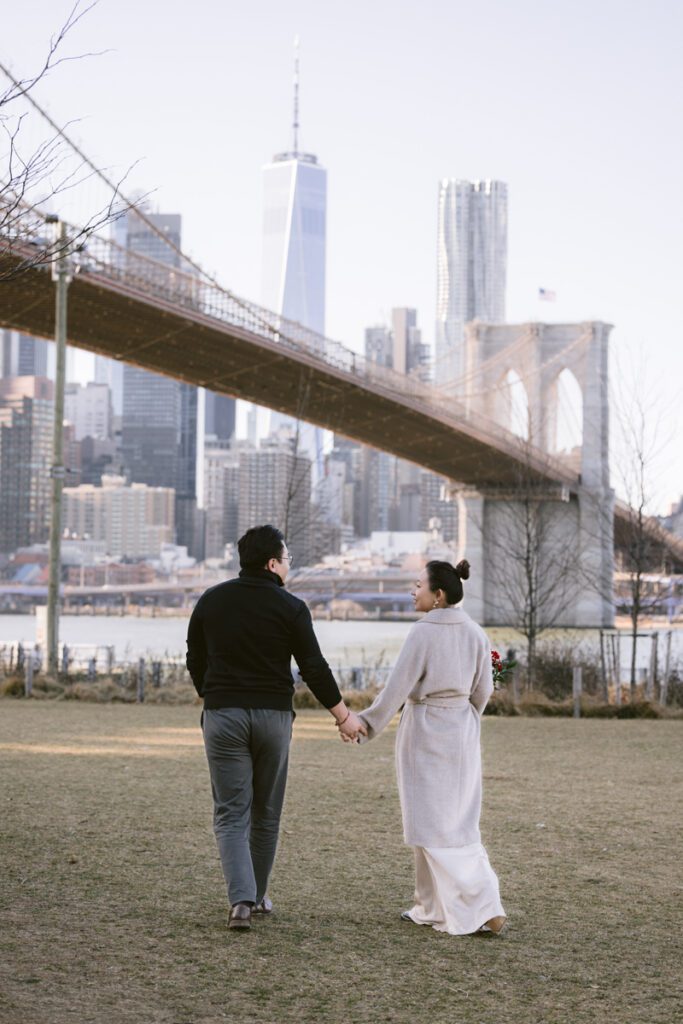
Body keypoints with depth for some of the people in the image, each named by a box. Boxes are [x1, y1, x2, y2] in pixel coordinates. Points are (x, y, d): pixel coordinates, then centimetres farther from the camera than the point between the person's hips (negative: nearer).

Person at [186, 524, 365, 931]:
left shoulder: (212, 601, 4)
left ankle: (241, 900, -13)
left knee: (231, 813, 2)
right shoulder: (290, 607, -5)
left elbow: (195, 662, 10)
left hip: (222, 715, 1)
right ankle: (257, 895, 25)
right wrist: (344, 716, 5)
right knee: (266, 813, 14)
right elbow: (314, 669, -6)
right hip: (273, 715, -1)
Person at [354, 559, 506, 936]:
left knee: (434, 824, 0)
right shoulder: (475, 634, 3)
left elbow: (398, 686, -15)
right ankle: (433, 908, 21)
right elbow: (482, 691, 8)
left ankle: (483, 909, -5)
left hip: (425, 731, -7)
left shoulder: (424, 632, -16)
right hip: (463, 730, 7)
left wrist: (368, 723, -4)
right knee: (458, 821, 13)